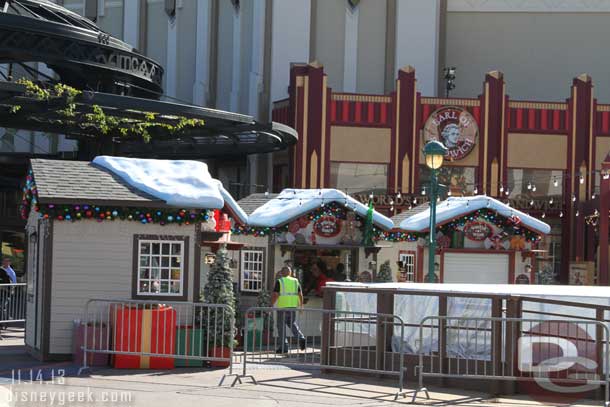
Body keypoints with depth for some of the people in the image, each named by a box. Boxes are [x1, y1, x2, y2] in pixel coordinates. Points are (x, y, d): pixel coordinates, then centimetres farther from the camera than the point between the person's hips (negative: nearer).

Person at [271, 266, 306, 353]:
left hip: (282, 307, -5)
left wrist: (271, 305, -1)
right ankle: (301, 338, 0)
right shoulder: (295, 281, 7)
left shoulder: (279, 282, -6)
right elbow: (300, 294, 5)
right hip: (293, 307, 5)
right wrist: (301, 305, 15)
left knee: (281, 326, 3)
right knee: (292, 324, 20)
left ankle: (283, 347, 1)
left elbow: (275, 295, -12)